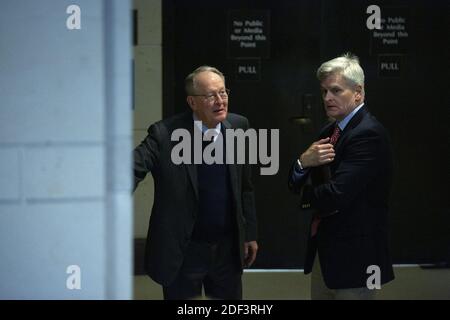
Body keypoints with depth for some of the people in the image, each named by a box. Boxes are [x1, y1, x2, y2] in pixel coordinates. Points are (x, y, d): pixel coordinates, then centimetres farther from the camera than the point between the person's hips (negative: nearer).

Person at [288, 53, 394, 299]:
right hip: (323, 252, 8)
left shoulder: (368, 134, -18)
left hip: (353, 257, -8)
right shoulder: (329, 132, 10)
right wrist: (304, 162, -13)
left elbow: (335, 196, -26)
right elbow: (296, 184, 9)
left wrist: (308, 195, -4)